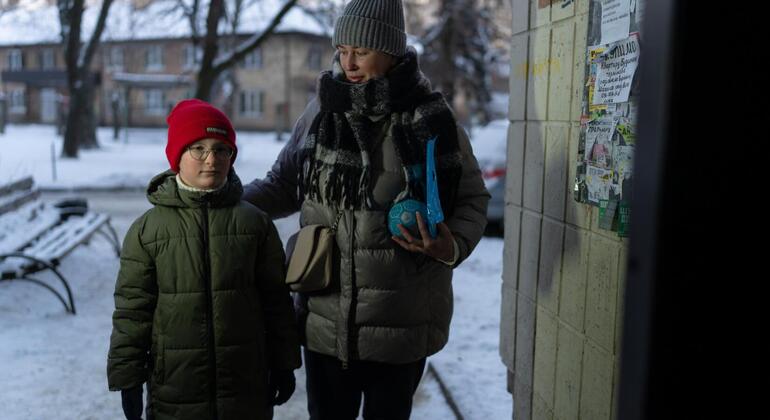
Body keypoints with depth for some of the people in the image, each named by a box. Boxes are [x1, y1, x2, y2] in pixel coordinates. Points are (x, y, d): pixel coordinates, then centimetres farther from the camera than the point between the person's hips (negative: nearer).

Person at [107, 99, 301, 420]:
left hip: (245, 385, 1)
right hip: (175, 392, -1)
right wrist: (127, 378, -1)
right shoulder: (147, 230, -4)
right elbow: (132, 309, -1)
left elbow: (275, 298, 3)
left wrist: (283, 364, 4)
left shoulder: (255, 222, 0)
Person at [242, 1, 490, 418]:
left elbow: (472, 200, 2)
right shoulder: (323, 110, -1)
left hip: (401, 324, -2)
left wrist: (453, 247, -17)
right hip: (325, 318, 2)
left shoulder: (432, 120, -8)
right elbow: (283, 185, 10)